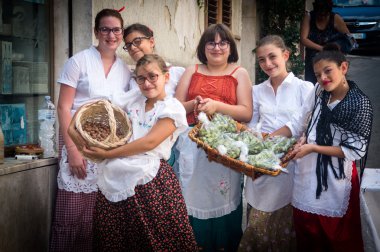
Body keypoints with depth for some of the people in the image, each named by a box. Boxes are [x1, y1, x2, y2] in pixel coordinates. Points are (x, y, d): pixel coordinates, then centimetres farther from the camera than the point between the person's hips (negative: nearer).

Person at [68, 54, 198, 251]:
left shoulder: (173, 108, -1)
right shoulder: (132, 98, 15)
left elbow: (149, 142, -12)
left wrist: (108, 154, -12)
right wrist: (74, 126, 0)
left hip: (148, 180, -4)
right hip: (115, 179, 5)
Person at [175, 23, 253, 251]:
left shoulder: (240, 73, 6)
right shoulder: (192, 71, 13)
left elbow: (247, 113, -2)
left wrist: (216, 105, -14)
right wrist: (193, 104, -10)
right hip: (193, 144, 2)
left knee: (223, 199, 0)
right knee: (194, 197, 2)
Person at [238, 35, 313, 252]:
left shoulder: (304, 88, -1)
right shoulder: (257, 91, 11)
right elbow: (251, 128, 13)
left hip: (291, 163, -3)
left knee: (285, 223, 4)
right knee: (258, 224, 9)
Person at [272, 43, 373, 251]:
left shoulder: (360, 105, -14)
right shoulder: (319, 92, 1)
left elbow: (355, 151, -15)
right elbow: (298, 123, 7)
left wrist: (313, 148, -18)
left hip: (336, 179, -5)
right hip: (307, 174, 5)